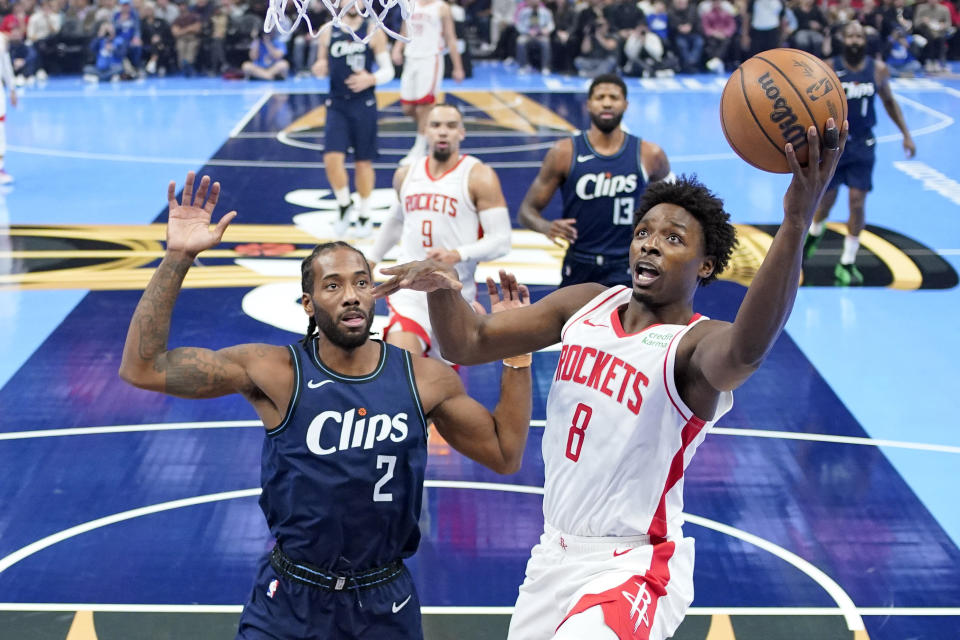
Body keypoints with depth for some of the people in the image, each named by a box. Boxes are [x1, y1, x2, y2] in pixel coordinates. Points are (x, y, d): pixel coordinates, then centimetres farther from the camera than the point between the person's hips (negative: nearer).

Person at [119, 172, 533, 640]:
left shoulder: (425, 380, -5)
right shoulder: (275, 372, -12)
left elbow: (506, 455, 5)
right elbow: (142, 368, -16)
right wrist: (178, 258, -23)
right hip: (289, 602, -2)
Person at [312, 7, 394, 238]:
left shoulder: (373, 32, -3)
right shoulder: (328, 32, 3)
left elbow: (388, 70, -1)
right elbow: (323, 68, 13)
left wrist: (371, 79, -21)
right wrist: (319, 69, -11)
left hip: (364, 105, -1)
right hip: (336, 104, 1)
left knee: (364, 161, 6)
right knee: (332, 158, -12)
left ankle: (364, 215, 23)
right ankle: (344, 205, 12)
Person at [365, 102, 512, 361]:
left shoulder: (479, 177, -7)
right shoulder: (406, 175, 9)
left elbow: (501, 240, -12)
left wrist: (459, 254, -27)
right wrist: (371, 260, 31)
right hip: (410, 291, 2)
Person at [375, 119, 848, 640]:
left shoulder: (696, 344, -18)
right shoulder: (586, 305, 2)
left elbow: (747, 350, -44)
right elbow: (469, 344, 2)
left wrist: (795, 225, -57)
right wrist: (441, 288, -21)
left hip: (632, 569, -7)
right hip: (555, 555, 7)